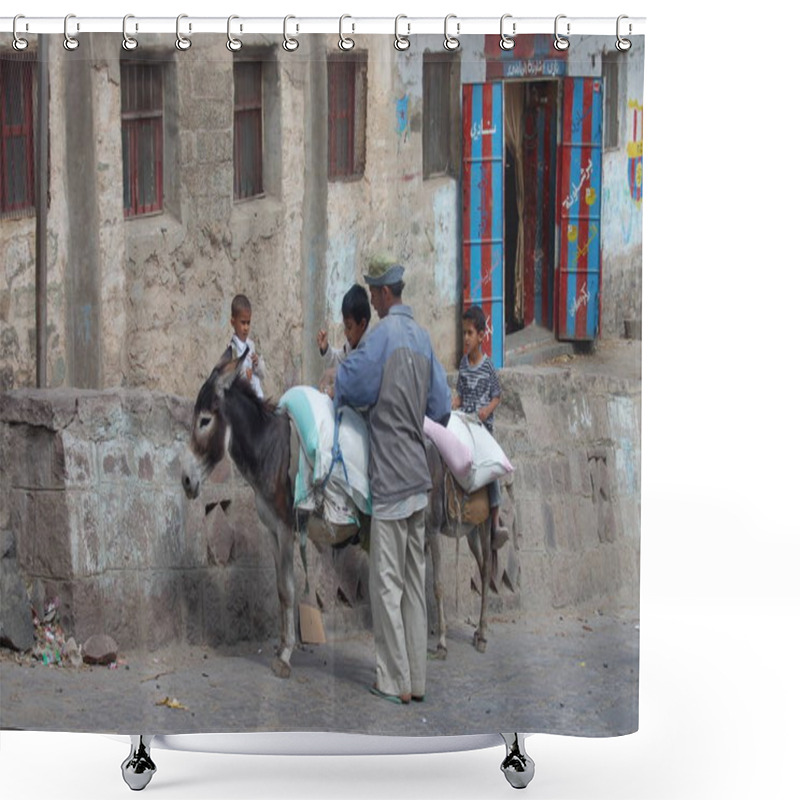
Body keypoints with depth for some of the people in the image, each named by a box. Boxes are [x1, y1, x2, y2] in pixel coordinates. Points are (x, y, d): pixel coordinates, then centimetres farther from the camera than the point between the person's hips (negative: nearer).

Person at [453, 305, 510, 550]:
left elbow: (497, 397, 0)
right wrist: (452, 409, -4)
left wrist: (488, 410, -18)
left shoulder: (487, 367, -6)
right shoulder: (463, 364, 6)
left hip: (484, 426, -4)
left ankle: (496, 522, -4)